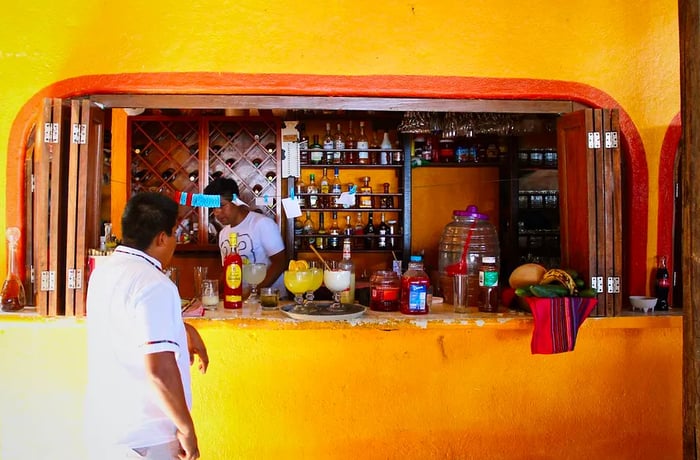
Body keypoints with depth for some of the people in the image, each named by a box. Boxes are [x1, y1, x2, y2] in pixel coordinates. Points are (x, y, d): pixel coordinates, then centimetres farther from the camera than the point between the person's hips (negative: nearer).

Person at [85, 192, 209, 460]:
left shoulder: (103, 272, 4)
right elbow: (159, 370, -29)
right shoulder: (153, 285, -24)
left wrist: (184, 330, 13)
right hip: (144, 437, -8)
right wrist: (186, 427, -18)